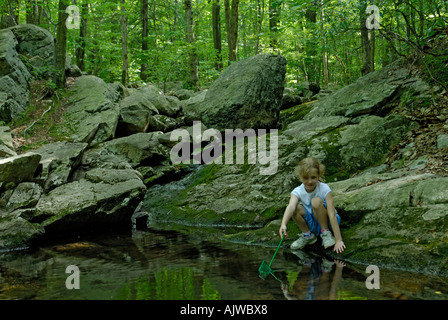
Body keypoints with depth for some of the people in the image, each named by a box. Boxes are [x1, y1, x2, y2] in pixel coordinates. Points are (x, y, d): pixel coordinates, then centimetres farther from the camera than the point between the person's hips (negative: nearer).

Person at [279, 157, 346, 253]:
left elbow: (332, 215, -27)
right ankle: (307, 235, -2)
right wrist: (283, 224, -56)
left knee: (316, 201, -31)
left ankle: (326, 233, -13)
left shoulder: (324, 189, -21)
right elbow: (291, 206, -36)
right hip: (313, 224, 3)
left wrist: (338, 240, -33)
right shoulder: (297, 192, -13)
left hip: (326, 221, -3)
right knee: (296, 208, -25)